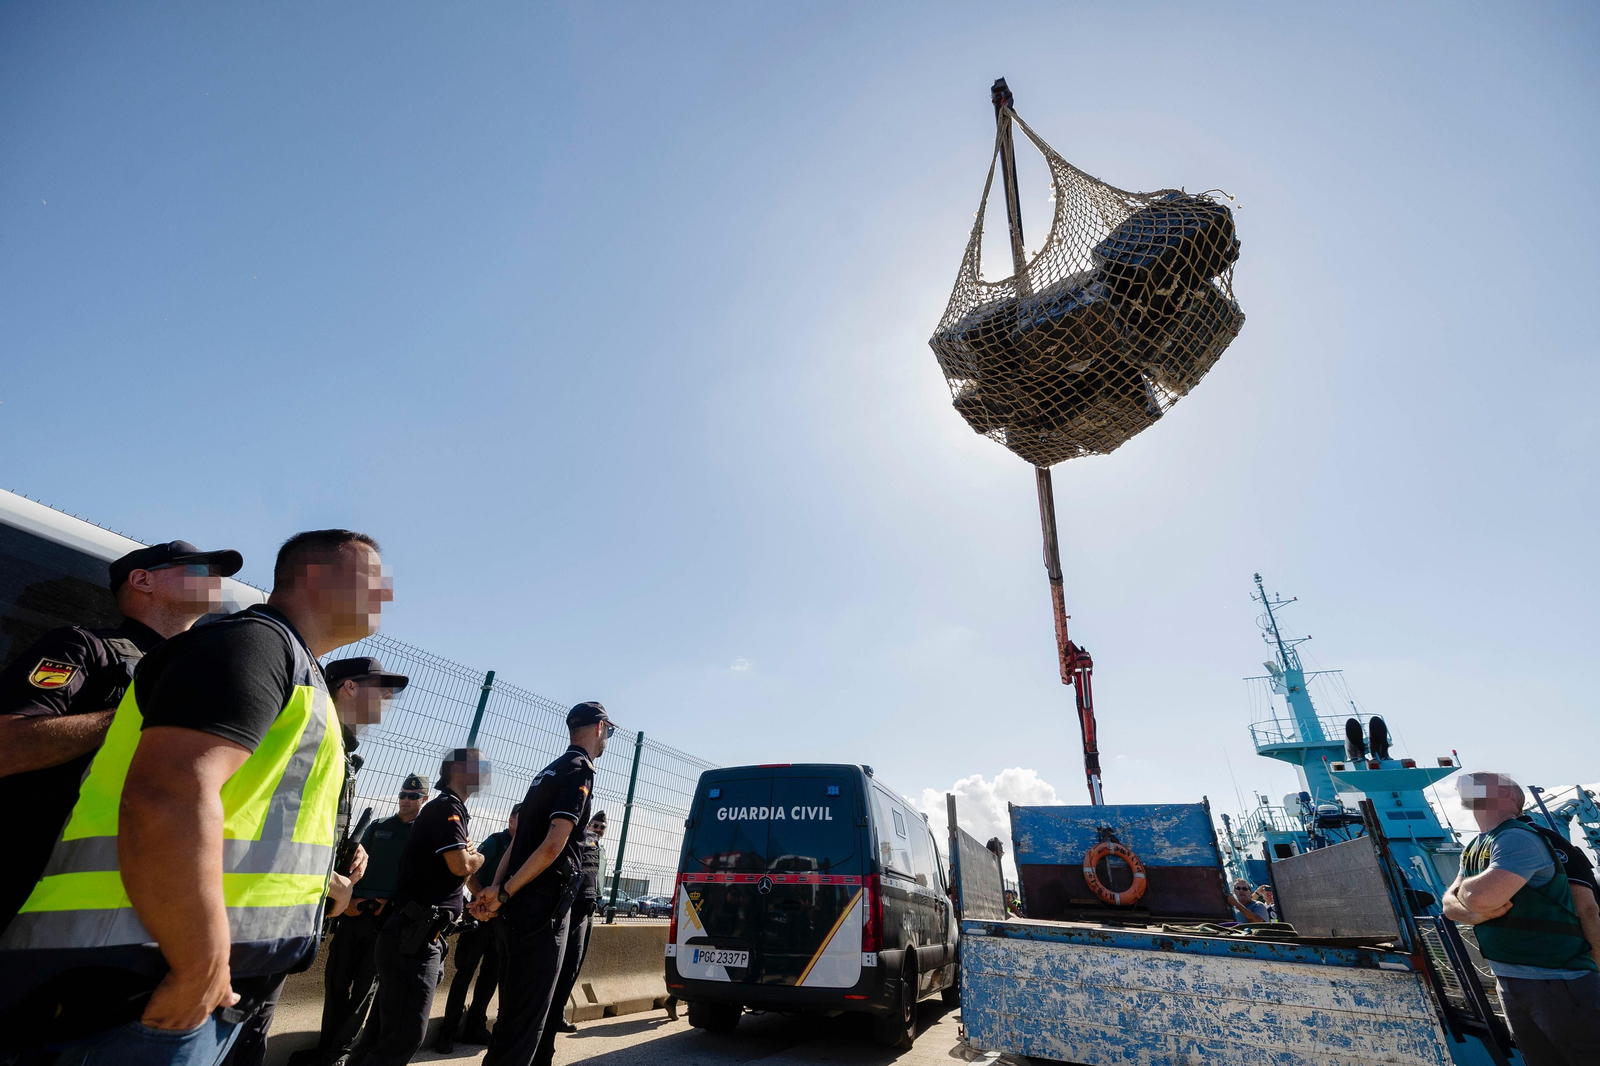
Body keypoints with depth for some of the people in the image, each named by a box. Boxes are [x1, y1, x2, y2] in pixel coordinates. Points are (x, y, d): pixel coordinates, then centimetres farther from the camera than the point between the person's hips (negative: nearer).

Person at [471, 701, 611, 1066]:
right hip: (543, 911, -9)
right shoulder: (580, 771, -13)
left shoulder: (548, 772, 18)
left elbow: (518, 840, 15)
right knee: (526, 1018, -1)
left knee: (515, 1009, 18)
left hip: (517, 909, 9)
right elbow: (553, 846, -21)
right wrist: (504, 893, -13)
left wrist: (496, 890, 8)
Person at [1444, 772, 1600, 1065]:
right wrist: (1472, 914, -16)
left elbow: (1481, 895, -34)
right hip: (1508, 981, 9)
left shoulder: (1517, 838, -21)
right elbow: (1450, 903, 7)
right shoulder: (1473, 848, 8)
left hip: (1557, 981, -8)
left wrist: (1465, 887, -11)